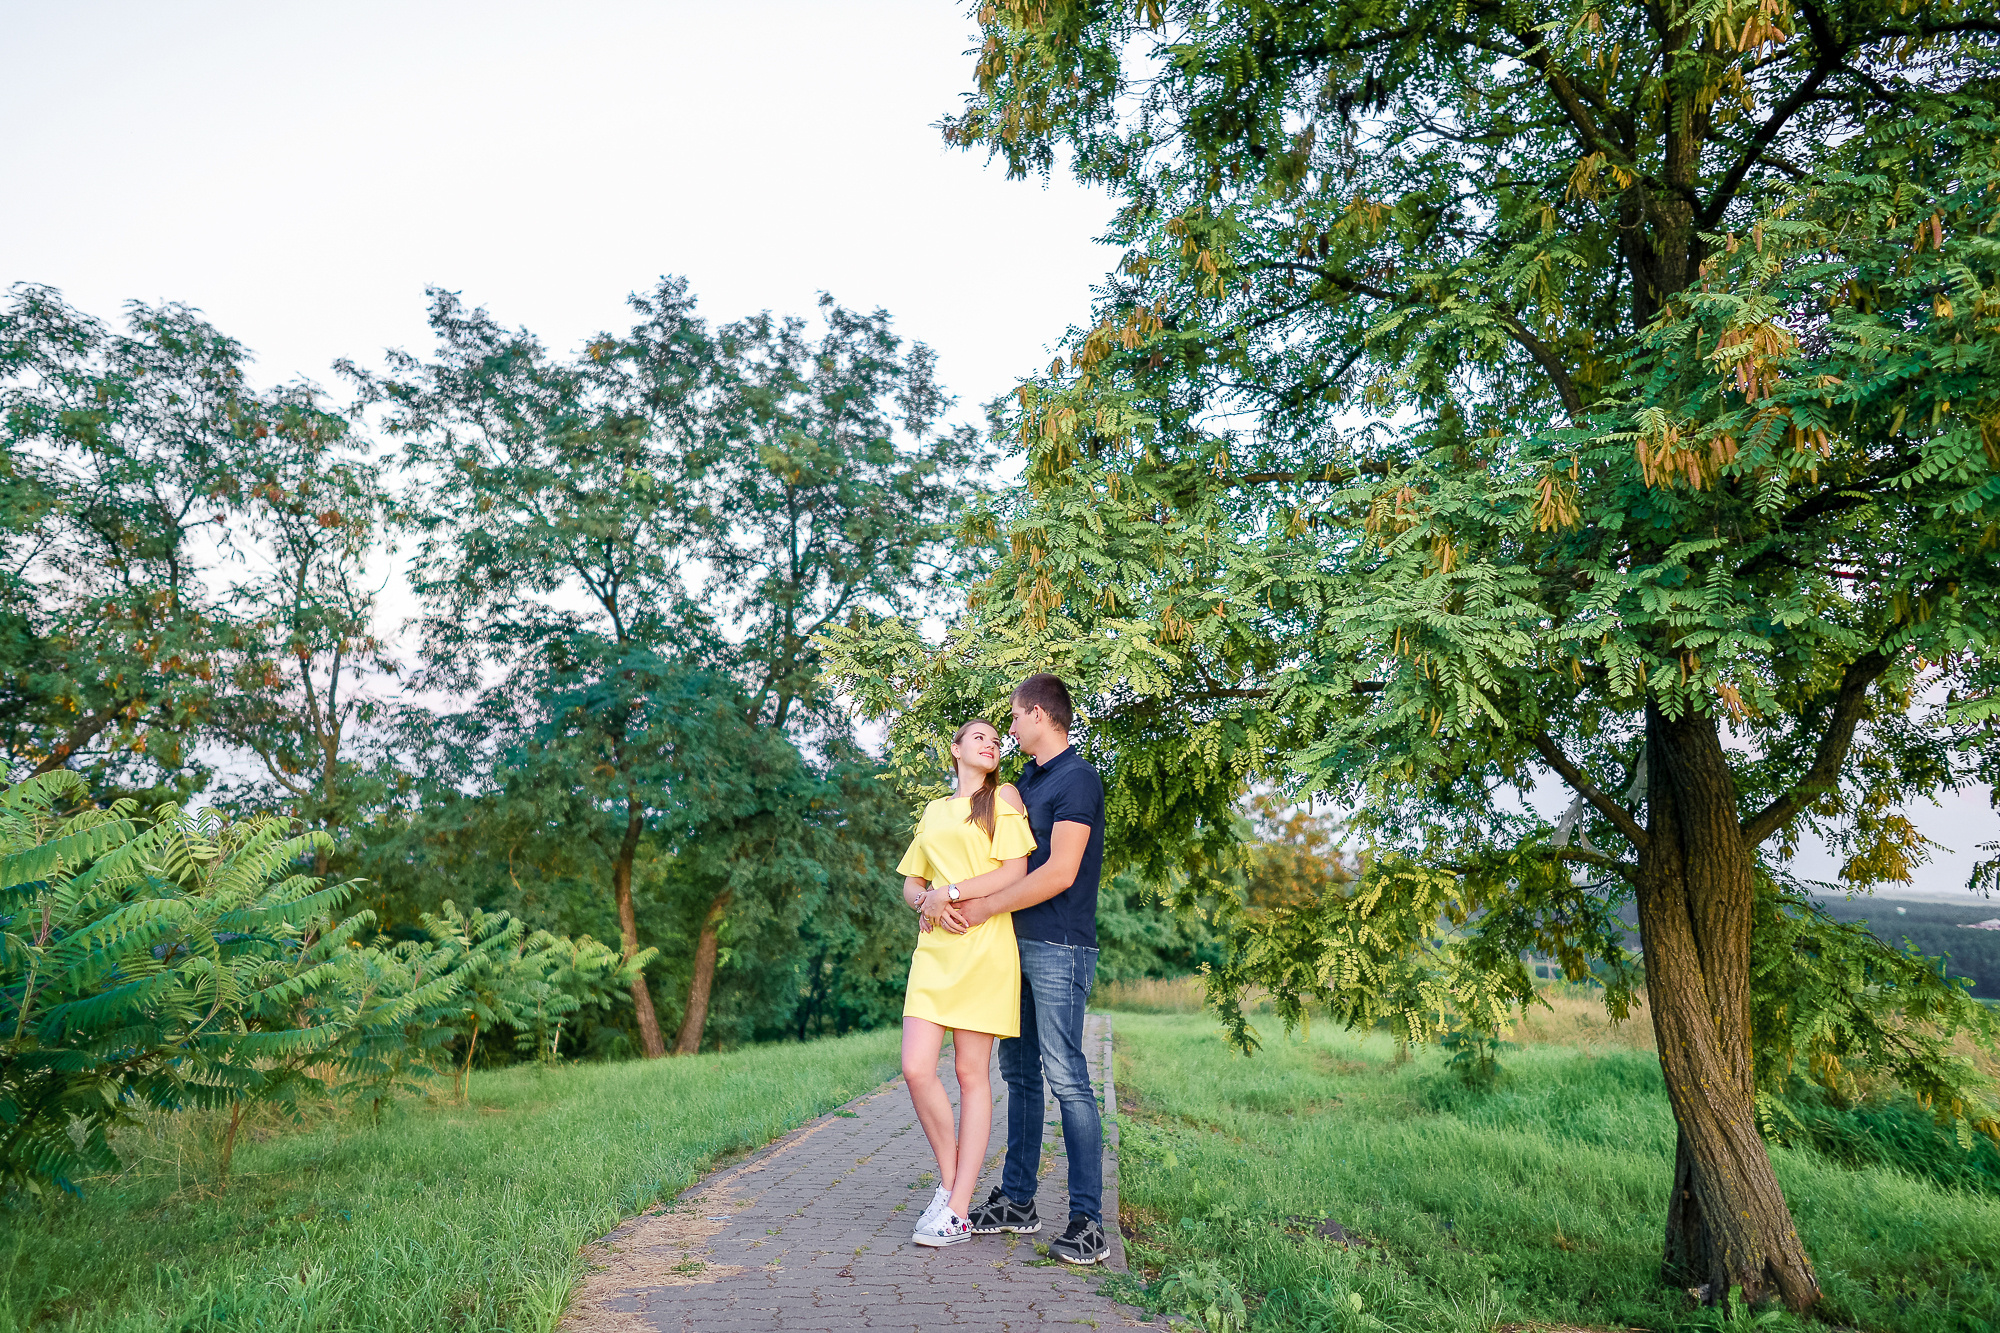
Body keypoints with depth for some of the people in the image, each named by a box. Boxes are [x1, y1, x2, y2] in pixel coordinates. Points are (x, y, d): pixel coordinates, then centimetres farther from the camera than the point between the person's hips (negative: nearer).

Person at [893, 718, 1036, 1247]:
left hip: (984, 947, -4)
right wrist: (926, 902, 0)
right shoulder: (933, 811, 21)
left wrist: (949, 893, -8)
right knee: (916, 1068, -7)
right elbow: (911, 883, 22)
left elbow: (1015, 872, -5)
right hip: (934, 947, 4)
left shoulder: (1004, 796, 6)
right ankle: (949, 1180, 14)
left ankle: (957, 1210, 6)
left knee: (972, 1074, -1)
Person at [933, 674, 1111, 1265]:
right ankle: (1017, 1200, 22)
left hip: (1059, 949, -9)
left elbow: (1060, 872, -18)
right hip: (1018, 944, 9)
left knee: (1065, 1077, -8)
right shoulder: (1024, 780, 17)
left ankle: (1088, 1221, -1)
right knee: (1018, 1071, 12)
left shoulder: (1078, 778, -10)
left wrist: (985, 907, -11)